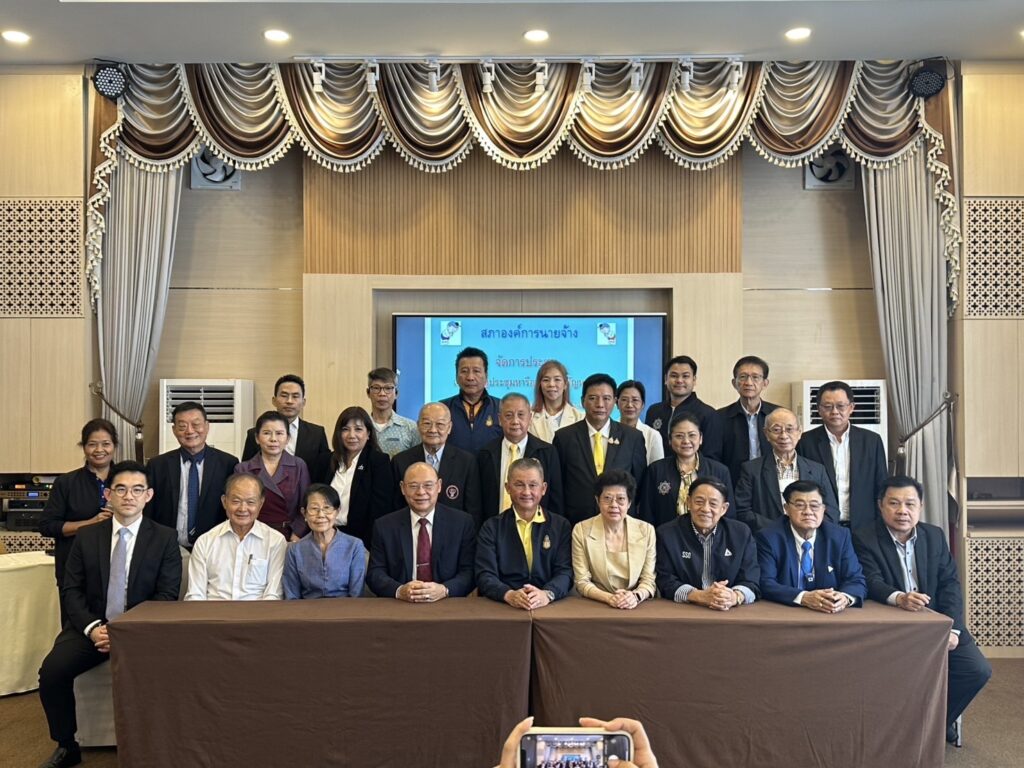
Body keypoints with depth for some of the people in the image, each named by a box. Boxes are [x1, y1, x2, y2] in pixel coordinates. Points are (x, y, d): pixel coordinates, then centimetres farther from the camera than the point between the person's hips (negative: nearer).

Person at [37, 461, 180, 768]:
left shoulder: (165, 538, 0)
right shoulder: (86, 536, 8)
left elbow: (167, 595, -4)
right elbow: (71, 590, 4)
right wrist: (92, 627, -12)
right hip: (90, 626, 3)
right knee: (52, 671, -21)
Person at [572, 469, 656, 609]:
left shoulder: (646, 530, 2)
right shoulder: (581, 530, -1)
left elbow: (649, 579, 4)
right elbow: (582, 582, 0)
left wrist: (636, 596, -16)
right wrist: (609, 598, -17)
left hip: (635, 607, 1)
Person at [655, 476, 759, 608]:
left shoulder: (742, 533, 4)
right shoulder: (667, 533, -1)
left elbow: (751, 582, -1)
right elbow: (666, 582, -6)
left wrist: (734, 597, -22)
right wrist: (700, 596, -22)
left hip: (730, 612, 2)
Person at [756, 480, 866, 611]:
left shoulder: (840, 536, 4)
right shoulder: (769, 537, -5)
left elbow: (857, 581, 1)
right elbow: (766, 584, -14)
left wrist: (844, 598, -20)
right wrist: (804, 598, -28)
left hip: (829, 615, 3)